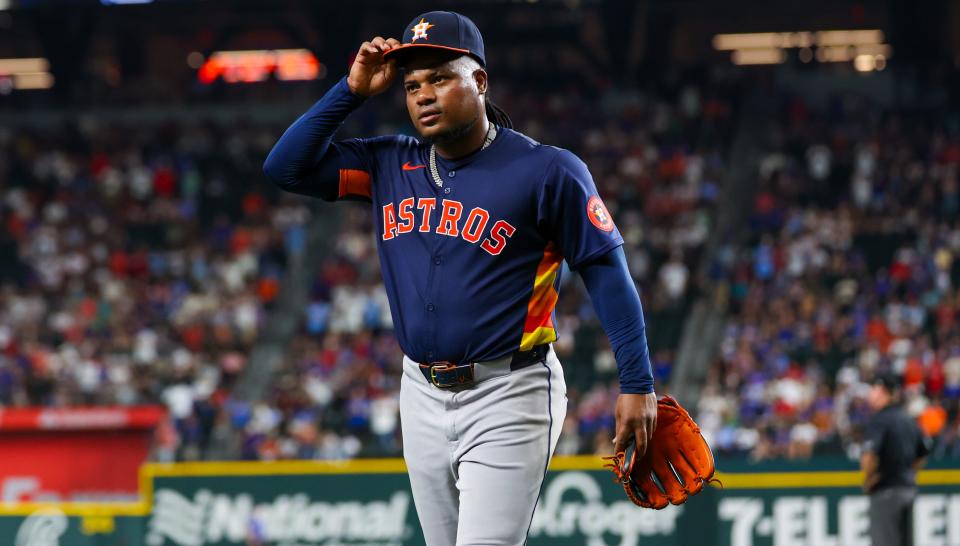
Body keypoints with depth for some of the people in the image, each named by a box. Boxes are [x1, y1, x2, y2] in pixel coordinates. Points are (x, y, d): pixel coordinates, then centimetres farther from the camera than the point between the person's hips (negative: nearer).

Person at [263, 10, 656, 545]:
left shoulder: (547, 170, -9)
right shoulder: (388, 165, 7)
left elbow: (606, 270, -7)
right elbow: (287, 166, 4)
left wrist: (637, 383, -11)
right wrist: (354, 90, -1)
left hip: (507, 399, -6)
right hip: (423, 396, 6)